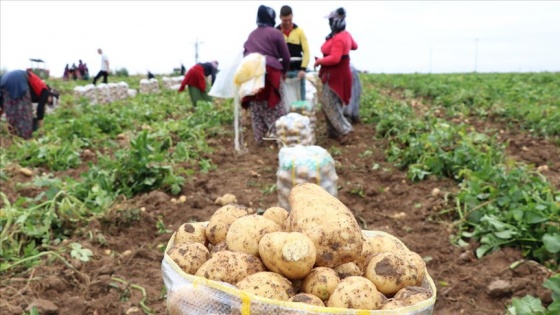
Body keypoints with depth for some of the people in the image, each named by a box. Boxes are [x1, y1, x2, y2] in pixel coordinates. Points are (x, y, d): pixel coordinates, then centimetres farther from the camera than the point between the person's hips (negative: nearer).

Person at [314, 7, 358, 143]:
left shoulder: (338, 39, -23)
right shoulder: (346, 34, 8)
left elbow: (334, 59, -31)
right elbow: (354, 46, 26)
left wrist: (319, 61, -17)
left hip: (335, 75, -10)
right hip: (337, 74, 10)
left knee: (329, 104, -6)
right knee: (331, 103, 14)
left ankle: (344, 130, -5)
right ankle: (333, 131, 19)